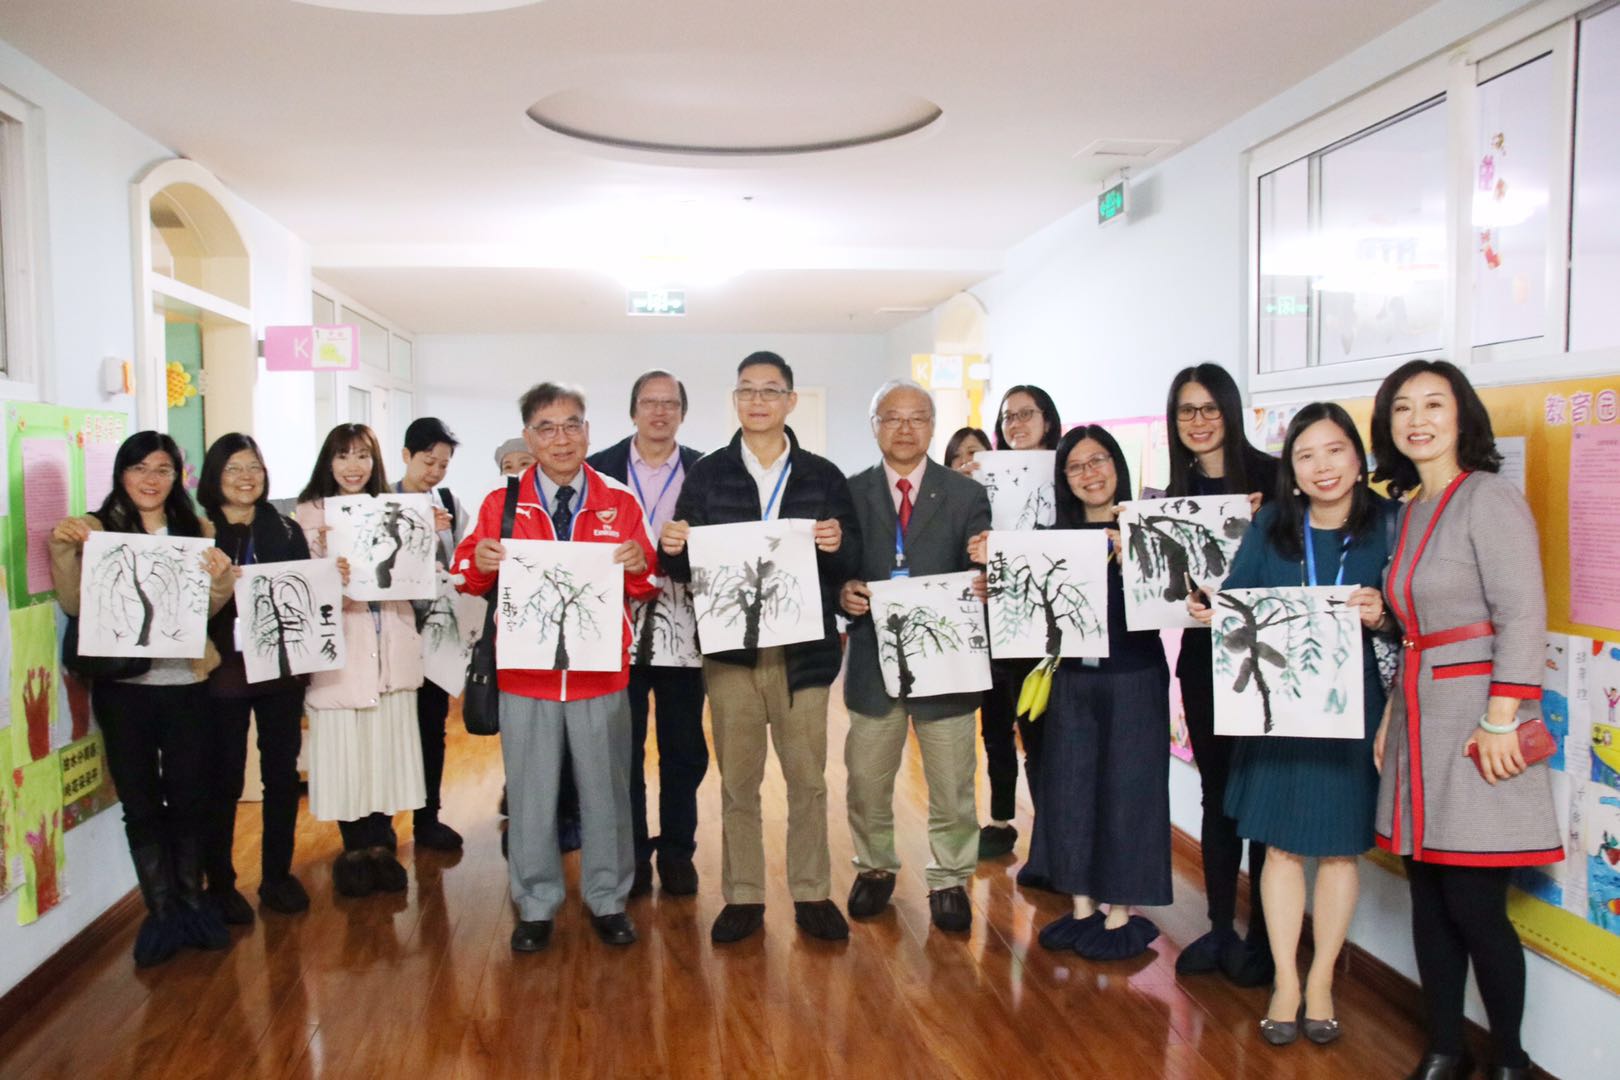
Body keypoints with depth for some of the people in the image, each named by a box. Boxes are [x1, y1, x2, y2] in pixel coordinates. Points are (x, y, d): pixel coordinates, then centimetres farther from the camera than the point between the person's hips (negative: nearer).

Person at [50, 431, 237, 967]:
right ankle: (161, 912, 18)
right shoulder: (96, 530, 2)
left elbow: (209, 609, 4)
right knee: (141, 802, 6)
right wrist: (62, 550, -18)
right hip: (123, 686, -1)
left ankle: (191, 901, 22)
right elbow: (75, 605, -3)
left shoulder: (197, 531, 6)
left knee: (189, 798, 7)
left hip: (186, 685, 1)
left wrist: (220, 578, -17)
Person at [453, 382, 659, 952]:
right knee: (530, 794, 8)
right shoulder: (500, 504, 2)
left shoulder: (621, 503, 2)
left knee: (606, 790, 9)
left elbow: (648, 588, 4)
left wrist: (639, 566, -18)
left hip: (600, 673, 0)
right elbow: (468, 580, 4)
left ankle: (607, 900, 27)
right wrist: (478, 562, -17)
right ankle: (536, 905, 25)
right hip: (525, 675, 0)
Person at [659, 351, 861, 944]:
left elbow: (852, 562, 4)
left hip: (803, 649, 0)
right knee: (737, 781, 8)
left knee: (808, 779, 7)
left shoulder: (823, 476, 6)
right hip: (730, 648, 0)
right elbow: (685, 566, 3)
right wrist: (672, 549, -18)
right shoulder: (707, 475, 6)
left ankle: (812, 894, 21)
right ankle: (742, 897, 21)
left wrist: (839, 546, -18)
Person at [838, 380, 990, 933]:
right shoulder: (850, 493, 4)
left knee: (952, 785, 8)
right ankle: (875, 868, 35)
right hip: (874, 660, 1)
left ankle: (948, 880, 27)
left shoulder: (967, 495, 2)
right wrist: (843, 592, -17)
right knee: (866, 780, 13)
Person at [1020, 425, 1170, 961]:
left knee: (1126, 789, 4)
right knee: (1069, 788, 9)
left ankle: (1121, 912, 18)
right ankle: (1083, 907, 23)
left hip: (1134, 680, -4)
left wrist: (1128, 558, -24)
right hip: (1073, 680, 4)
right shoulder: (1057, 536, 7)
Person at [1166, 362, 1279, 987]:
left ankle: (1262, 937, 17)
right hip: (1202, 656, 5)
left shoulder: (1271, 477, -6)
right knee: (1216, 792, 12)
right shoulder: (1176, 494, 10)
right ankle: (1220, 929, 24)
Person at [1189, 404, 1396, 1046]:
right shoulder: (1270, 526, 0)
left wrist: (1382, 617, -25)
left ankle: (1321, 981, 28)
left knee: (1339, 846, 10)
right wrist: (1209, 612, -17)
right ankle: (1285, 982, 23)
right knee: (1281, 845, 7)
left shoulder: (1387, 524, -5)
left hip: (1352, 709, -1)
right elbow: (1236, 601, 3)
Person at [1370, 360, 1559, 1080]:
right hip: (1418, 718, 7)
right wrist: (1391, 713, 14)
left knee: (1474, 905, -2)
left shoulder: (1488, 497, -8)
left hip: (1474, 719, -7)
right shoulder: (1410, 509, 14)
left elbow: (1523, 615, -14)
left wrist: (1500, 722, -19)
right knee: (1428, 898, 11)